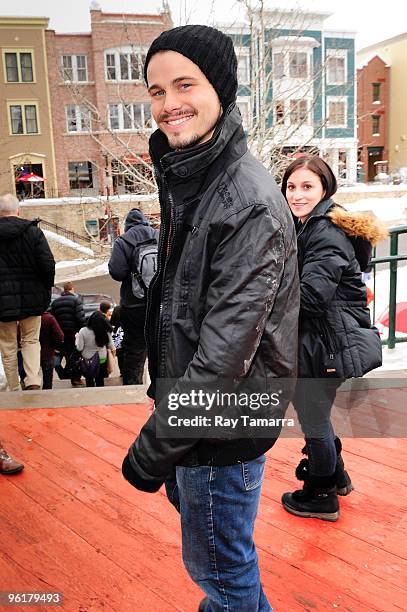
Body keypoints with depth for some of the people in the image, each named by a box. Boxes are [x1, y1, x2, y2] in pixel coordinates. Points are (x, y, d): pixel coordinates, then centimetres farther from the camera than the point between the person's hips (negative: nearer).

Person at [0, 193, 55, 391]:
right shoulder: (33, 231, -4)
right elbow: (48, 265, -8)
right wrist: (45, 290, 6)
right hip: (31, 298, 0)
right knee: (31, 340, 15)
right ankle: (33, 380, -3)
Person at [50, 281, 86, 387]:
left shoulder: (55, 302, 11)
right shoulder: (76, 299, -5)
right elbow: (81, 317, -14)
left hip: (61, 333, 4)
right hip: (74, 332, -4)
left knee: (68, 355, 10)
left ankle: (73, 379, 13)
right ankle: (76, 378, 1)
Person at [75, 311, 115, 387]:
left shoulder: (83, 331, -22)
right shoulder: (106, 331, -16)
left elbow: (79, 348, -15)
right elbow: (110, 346, -4)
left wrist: (77, 337, 1)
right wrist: (113, 348, 17)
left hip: (88, 361, -2)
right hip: (102, 360, 2)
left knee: (89, 382, 15)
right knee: (100, 381, 19)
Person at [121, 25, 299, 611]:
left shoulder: (250, 201, -25)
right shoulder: (186, 179, 6)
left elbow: (226, 349, -27)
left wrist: (153, 447, -20)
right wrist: (165, 393, 16)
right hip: (191, 407, 10)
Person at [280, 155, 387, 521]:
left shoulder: (327, 234, -20)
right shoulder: (308, 228, 11)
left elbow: (310, 294, -30)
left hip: (329, 343, -10)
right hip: (315, 340, 10)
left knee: (314, 419, 8)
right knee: (313, 412, 24)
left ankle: (321, 497, 30)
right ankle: (335, 476, 46)